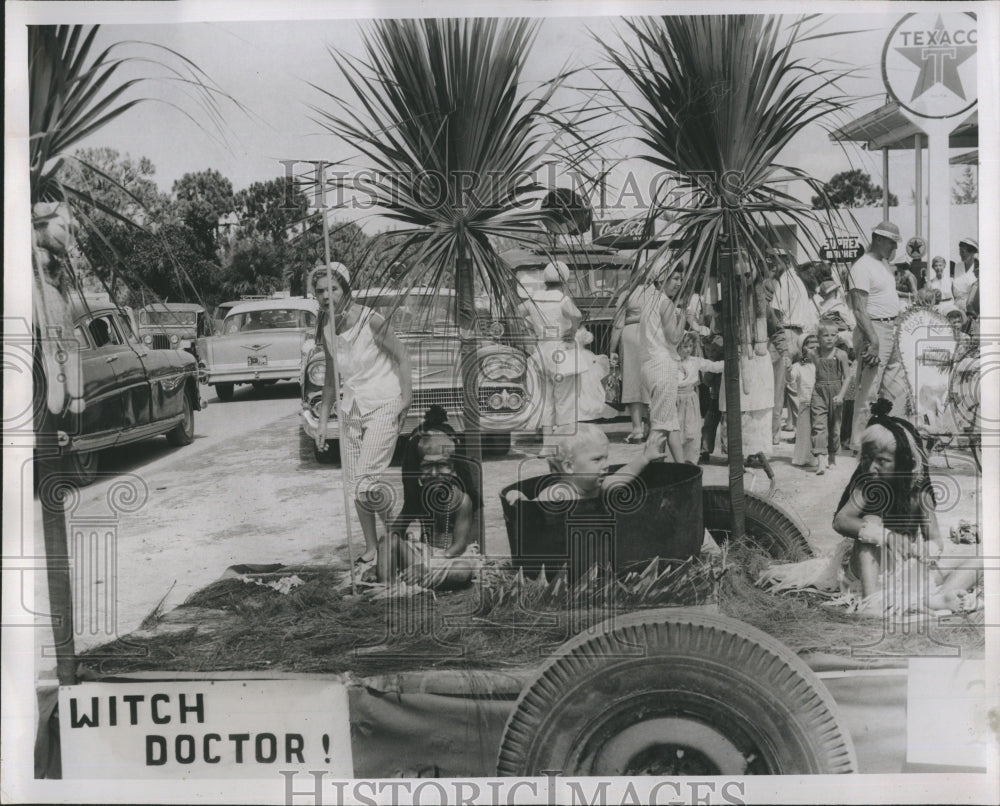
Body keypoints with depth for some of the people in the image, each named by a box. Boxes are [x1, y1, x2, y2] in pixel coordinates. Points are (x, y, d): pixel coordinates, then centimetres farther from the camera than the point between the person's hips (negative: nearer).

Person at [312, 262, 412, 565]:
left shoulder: (370, 321, -14)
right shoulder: (326, 330, 4)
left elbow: (403, 357, -7)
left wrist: (406, 399, -13)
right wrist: (323, 420, 14)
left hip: (383, 408, -6)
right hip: (352, 411, 6)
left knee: (366, 486, -16)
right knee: (355, 488, 8)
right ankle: (371, 547, 23)